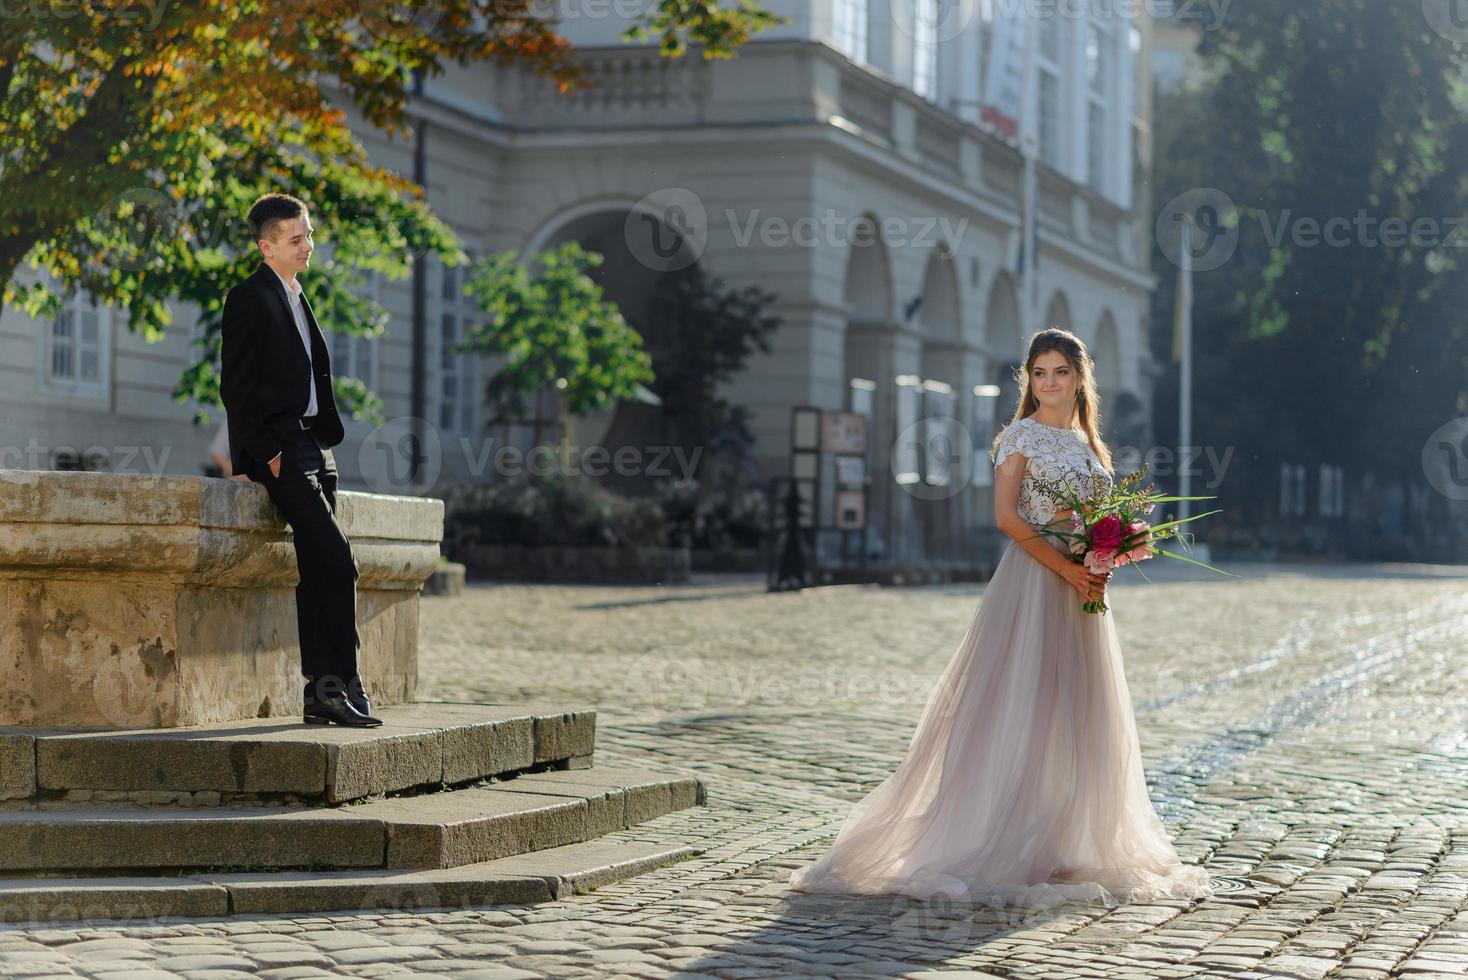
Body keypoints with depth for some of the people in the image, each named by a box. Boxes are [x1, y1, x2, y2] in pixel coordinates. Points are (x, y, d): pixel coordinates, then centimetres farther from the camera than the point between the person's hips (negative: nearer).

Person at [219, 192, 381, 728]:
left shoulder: (296, 298, 20)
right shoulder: (249, 299, -7)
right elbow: (235, 386, -12)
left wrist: (325, 441, 13)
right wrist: (267, 453, -16)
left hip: (311, 445, 9)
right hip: (278, 449, -9)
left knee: (318, 570, 5)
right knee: (336, 557, -17)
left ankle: (321, 692, 6)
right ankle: (342, 683, -12)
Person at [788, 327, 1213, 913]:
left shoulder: (1088, 443, 17)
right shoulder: (1021, 436, -3)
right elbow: (1007, 515, -12)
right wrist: (1065, 568, -18)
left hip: (1081, 589, 7)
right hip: (1031, 581, -7)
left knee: (1075, 721, 7)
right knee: (1024, 713, -9)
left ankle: (1063, 848, 13)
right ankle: (1010, 848, -7)